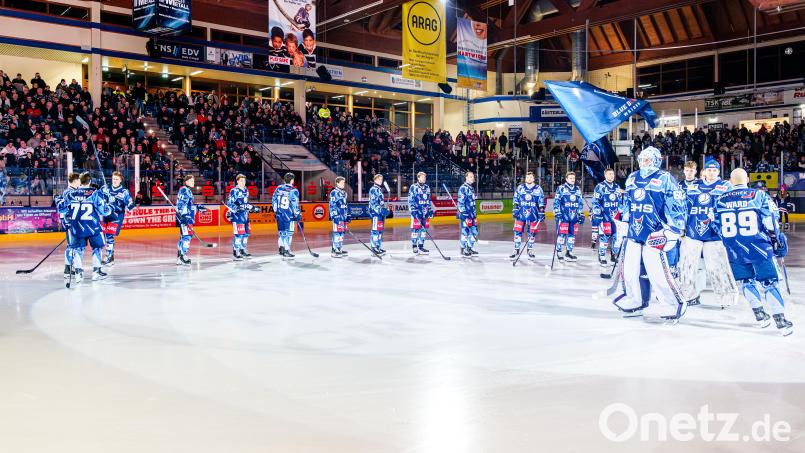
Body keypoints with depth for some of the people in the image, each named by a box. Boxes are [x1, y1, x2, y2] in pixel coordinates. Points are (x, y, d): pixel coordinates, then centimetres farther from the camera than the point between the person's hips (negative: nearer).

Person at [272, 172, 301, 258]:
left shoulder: (279, 188, 4)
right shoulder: (293, 191, -14)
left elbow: (274, 201, 10)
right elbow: (295, 205, -15)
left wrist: (276, 211, 21)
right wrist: (298, 216, -7)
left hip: (279, 214, 6)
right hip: (289, 215, -6)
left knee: (281, 231, 16)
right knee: (288, 232, 2)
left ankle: (281, 249, 22)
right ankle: (286, 251, 3)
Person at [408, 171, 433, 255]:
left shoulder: (427, 188, 15)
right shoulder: (413, 187, -4)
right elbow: (410, 200, -8)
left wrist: (430, 210, 17)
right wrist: (413, 210, -16)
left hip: (425, 212, 6)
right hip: (416, 212, -6)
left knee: (424, 229, 6)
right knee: (415, 229, -5)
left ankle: (421, 246, 12)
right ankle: (414, 246, 4)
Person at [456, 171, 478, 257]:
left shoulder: (471, 188, 18)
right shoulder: (463, 188, -12)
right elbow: (460, 202, -18)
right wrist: (463, 213, -22)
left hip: (472, 214, 9)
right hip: (465, 214, -9)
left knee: (474, 231, 10)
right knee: (465, 232, -6)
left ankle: (469, 248, 21)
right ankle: (463, 250, 3)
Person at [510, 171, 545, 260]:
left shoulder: (538, 189, 4)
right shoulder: (520, 188, 6)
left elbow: (541, 202, 4)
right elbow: (515, 200, 7)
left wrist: (542, 213, -2)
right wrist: (514, 210, -1)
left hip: (533, 214, 0)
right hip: (521, 214, 0)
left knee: (532, 233, 4)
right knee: (518, 231, -3)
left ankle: (530, 250, 17)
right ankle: (516, 250, 6)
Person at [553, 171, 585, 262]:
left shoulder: (577, 190, 15)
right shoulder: (561, 188, -1)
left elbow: (580, 203, 20)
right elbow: (556, 202, -4)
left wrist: (581, 215, 15)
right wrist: (557, 213, -12)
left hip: (574, 216, 5)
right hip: (563, 216, -5)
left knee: (572, 234, 6)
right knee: (561, 234, -7)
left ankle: (569, 252, 16)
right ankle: (559, 252, 3)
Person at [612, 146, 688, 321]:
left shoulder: (665, 179, -6)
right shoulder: (632, 178, 13)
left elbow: (676, 206, -9)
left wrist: (672, 231, -13)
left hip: (654, 235, -6)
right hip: (633, 232, 7)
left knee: (657, 274, -10)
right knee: (629, 270, 9)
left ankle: (676, 306, 7)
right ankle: (635, 304, 27)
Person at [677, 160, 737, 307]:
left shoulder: (726, 187, 4)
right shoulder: (692, 187, 13)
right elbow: (683, 207, 17)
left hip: (715, 234, -3)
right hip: (692, 233, 3)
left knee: (716, 267, -6)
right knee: (687, 265, 5)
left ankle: (727, 298, 8)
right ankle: (689, 295, 19)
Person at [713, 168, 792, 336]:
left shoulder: (721, 200, 3)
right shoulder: (759, 195, -4)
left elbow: (718, 226, 9)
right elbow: (770, 222, -4)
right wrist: (777, 241, 8)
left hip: (735, 251, 2)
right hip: (758, 247, -2)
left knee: (746, 281, 19)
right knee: (769, 283, 3)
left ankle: (760, 315, 20)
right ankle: (781, 321, 0)